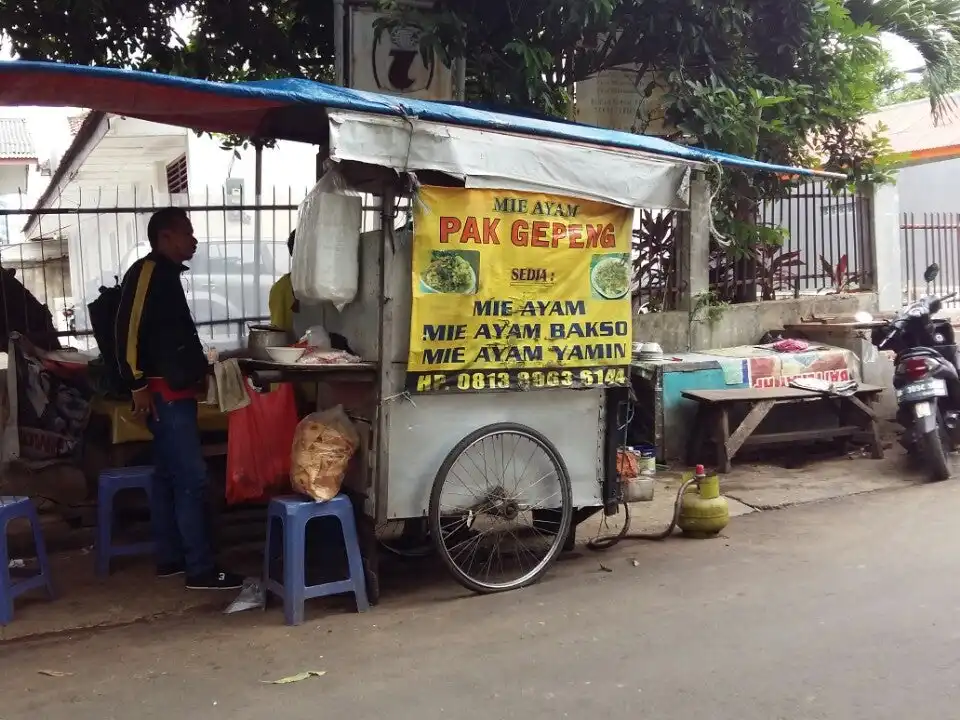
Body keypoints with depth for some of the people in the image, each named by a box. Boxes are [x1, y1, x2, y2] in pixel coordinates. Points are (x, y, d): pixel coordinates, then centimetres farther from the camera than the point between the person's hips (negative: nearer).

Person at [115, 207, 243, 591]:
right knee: (191, 478, -10)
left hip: (176, 391, 10)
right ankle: (201, 569, -6)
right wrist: (138, 385, -21)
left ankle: (170, 557, 21)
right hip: (163, 392, -10)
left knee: (168, 476, 13)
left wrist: (199, 368, 19)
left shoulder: (166, 274, 18)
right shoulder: (147, 271, -11)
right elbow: (129, 329, -19)